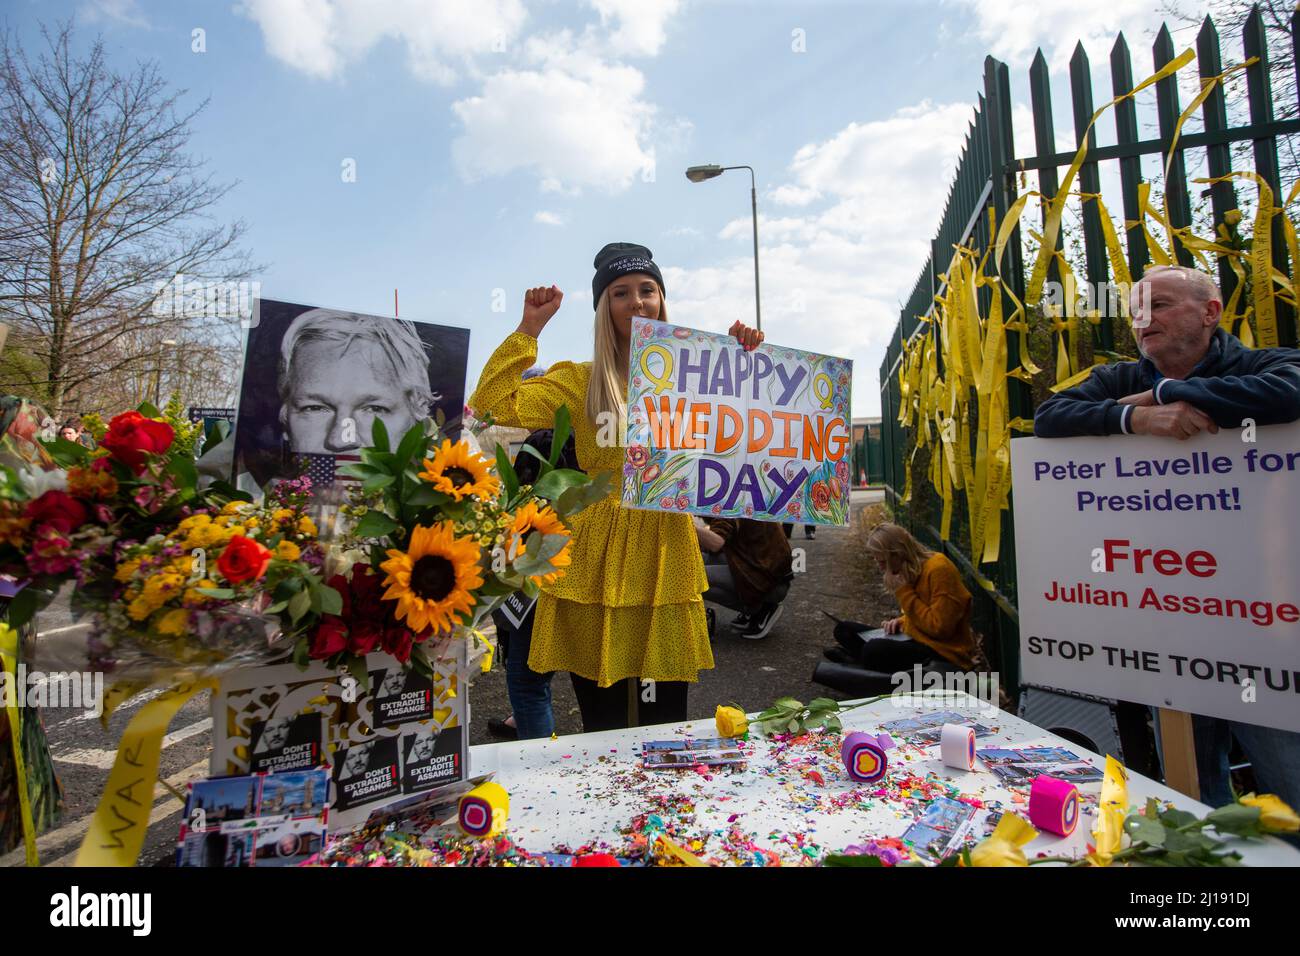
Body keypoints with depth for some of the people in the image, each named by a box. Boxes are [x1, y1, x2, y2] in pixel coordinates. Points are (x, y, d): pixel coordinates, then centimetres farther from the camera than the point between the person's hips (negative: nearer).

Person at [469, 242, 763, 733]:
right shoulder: (578, 380, 5)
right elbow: (492, 405, -7)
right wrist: (530, 328, -2)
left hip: (665, 554, 2)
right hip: (595, 558, -1)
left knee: (667, 724, 8)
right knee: (603, 727, 9)